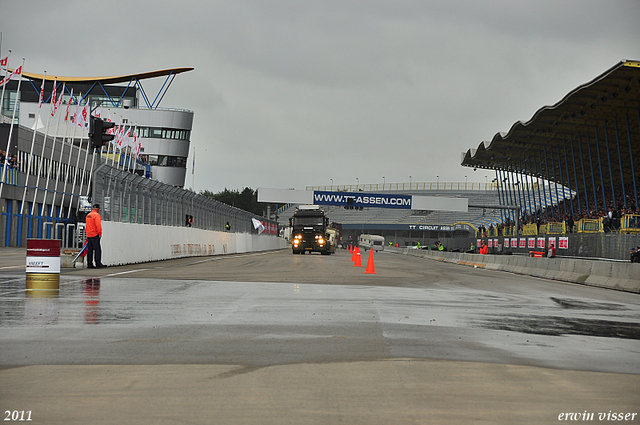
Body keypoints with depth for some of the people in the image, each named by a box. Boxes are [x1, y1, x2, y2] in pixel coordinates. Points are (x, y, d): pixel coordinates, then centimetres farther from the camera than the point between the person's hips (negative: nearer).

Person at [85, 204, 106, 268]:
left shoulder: (88, 215, 17)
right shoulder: (96, 215, -10)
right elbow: (98, 225, -18)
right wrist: (100, 233, -10)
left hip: (89, 235, 8)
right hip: (95, 235, -8)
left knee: (90, 250, 8)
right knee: (97, 249, -8)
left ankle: (89, 264, 8)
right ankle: (98, 264, -12)